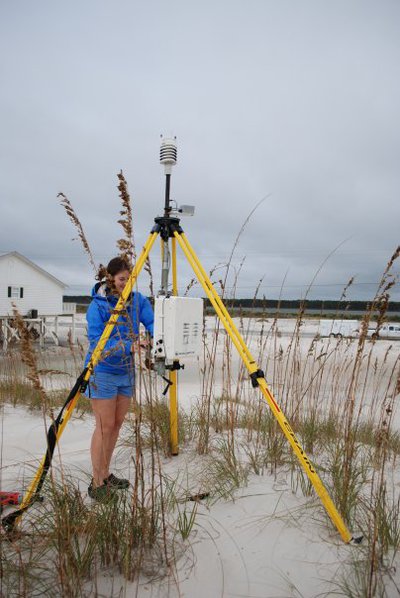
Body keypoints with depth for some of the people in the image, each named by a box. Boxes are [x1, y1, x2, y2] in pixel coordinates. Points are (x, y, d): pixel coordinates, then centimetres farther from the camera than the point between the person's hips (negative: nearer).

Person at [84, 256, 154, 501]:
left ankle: (106, 475, 29)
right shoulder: (98, 305, -14)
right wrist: (127, 346, -30)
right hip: (103, 372, -5)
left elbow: (152, 322, -5)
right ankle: (97, 484, 12)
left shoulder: (137, 300, 0)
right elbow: (96, 342, -19)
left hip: (126, 371, 6)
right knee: (104, 427, -2)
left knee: (117, 424, 13)